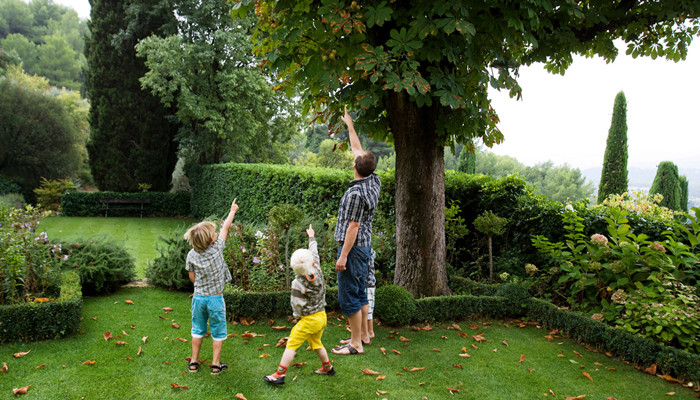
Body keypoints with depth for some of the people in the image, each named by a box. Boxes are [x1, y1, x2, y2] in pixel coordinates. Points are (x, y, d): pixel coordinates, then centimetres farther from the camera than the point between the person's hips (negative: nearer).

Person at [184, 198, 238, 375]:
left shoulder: (192, 255, -9)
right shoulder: (217, 248, -18)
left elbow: (192, 276, 4)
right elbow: (226, 227, -5)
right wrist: (233, 211, 9)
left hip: (198, 297, 3)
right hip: (215, 298, -3)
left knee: (198, 330, 18)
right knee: (218, 332, 11)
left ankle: (194, 362, 27)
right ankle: (216, 364, 17)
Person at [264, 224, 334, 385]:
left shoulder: (298, 283, -20)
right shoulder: (318, 272, -4)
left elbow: (297, 305, -17)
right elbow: (314, 253, 12)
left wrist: (298, 316, 4)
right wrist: (311, 237, 26)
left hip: (309, 320, -7)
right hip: (322, 317, 7)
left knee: (292, 345, -4)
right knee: (316, 343, 26)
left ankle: (279, 374, -5)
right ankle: (327, 367, 37)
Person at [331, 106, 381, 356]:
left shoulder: (356, 193, -22)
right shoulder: (374, 181, 3)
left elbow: (353, 227, -22)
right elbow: (357, 149, 16)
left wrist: (343, 255, -18)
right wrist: (349, 125, 23)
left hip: (353, 247, -10)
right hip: (364, 245, 10)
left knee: (348, 296, -2)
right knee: (360, 293, 17)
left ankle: (356, 344, 5)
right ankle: (362, 335, 28)